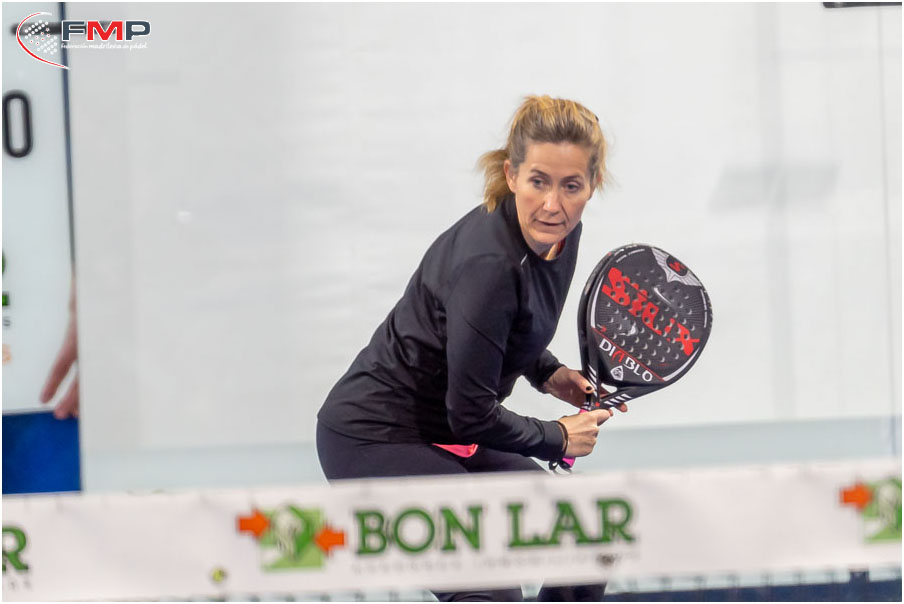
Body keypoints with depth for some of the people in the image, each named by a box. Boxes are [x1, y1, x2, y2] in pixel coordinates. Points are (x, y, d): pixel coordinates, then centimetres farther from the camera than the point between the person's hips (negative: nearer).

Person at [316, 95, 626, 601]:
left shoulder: (560, 233, -2)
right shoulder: (487, 263, -29)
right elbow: (471, 414, -24)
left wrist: (549, 373, 3)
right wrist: (556, 440, -10)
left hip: (445, 436, 10)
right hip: (374, 440, -10)